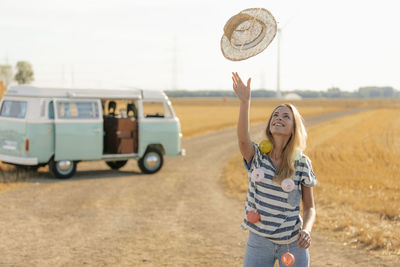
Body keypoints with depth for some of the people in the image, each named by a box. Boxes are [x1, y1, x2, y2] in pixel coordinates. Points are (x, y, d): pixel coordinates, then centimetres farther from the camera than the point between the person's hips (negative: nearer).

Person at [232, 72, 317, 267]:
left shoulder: (302, 163, -3)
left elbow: (309, 207, 1)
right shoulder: (256, 156, -4)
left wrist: (306, 230, -20)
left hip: (293, 243, 0)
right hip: (259, 241, 0)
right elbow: (243, 138, -28)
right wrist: (245, 102, -41)